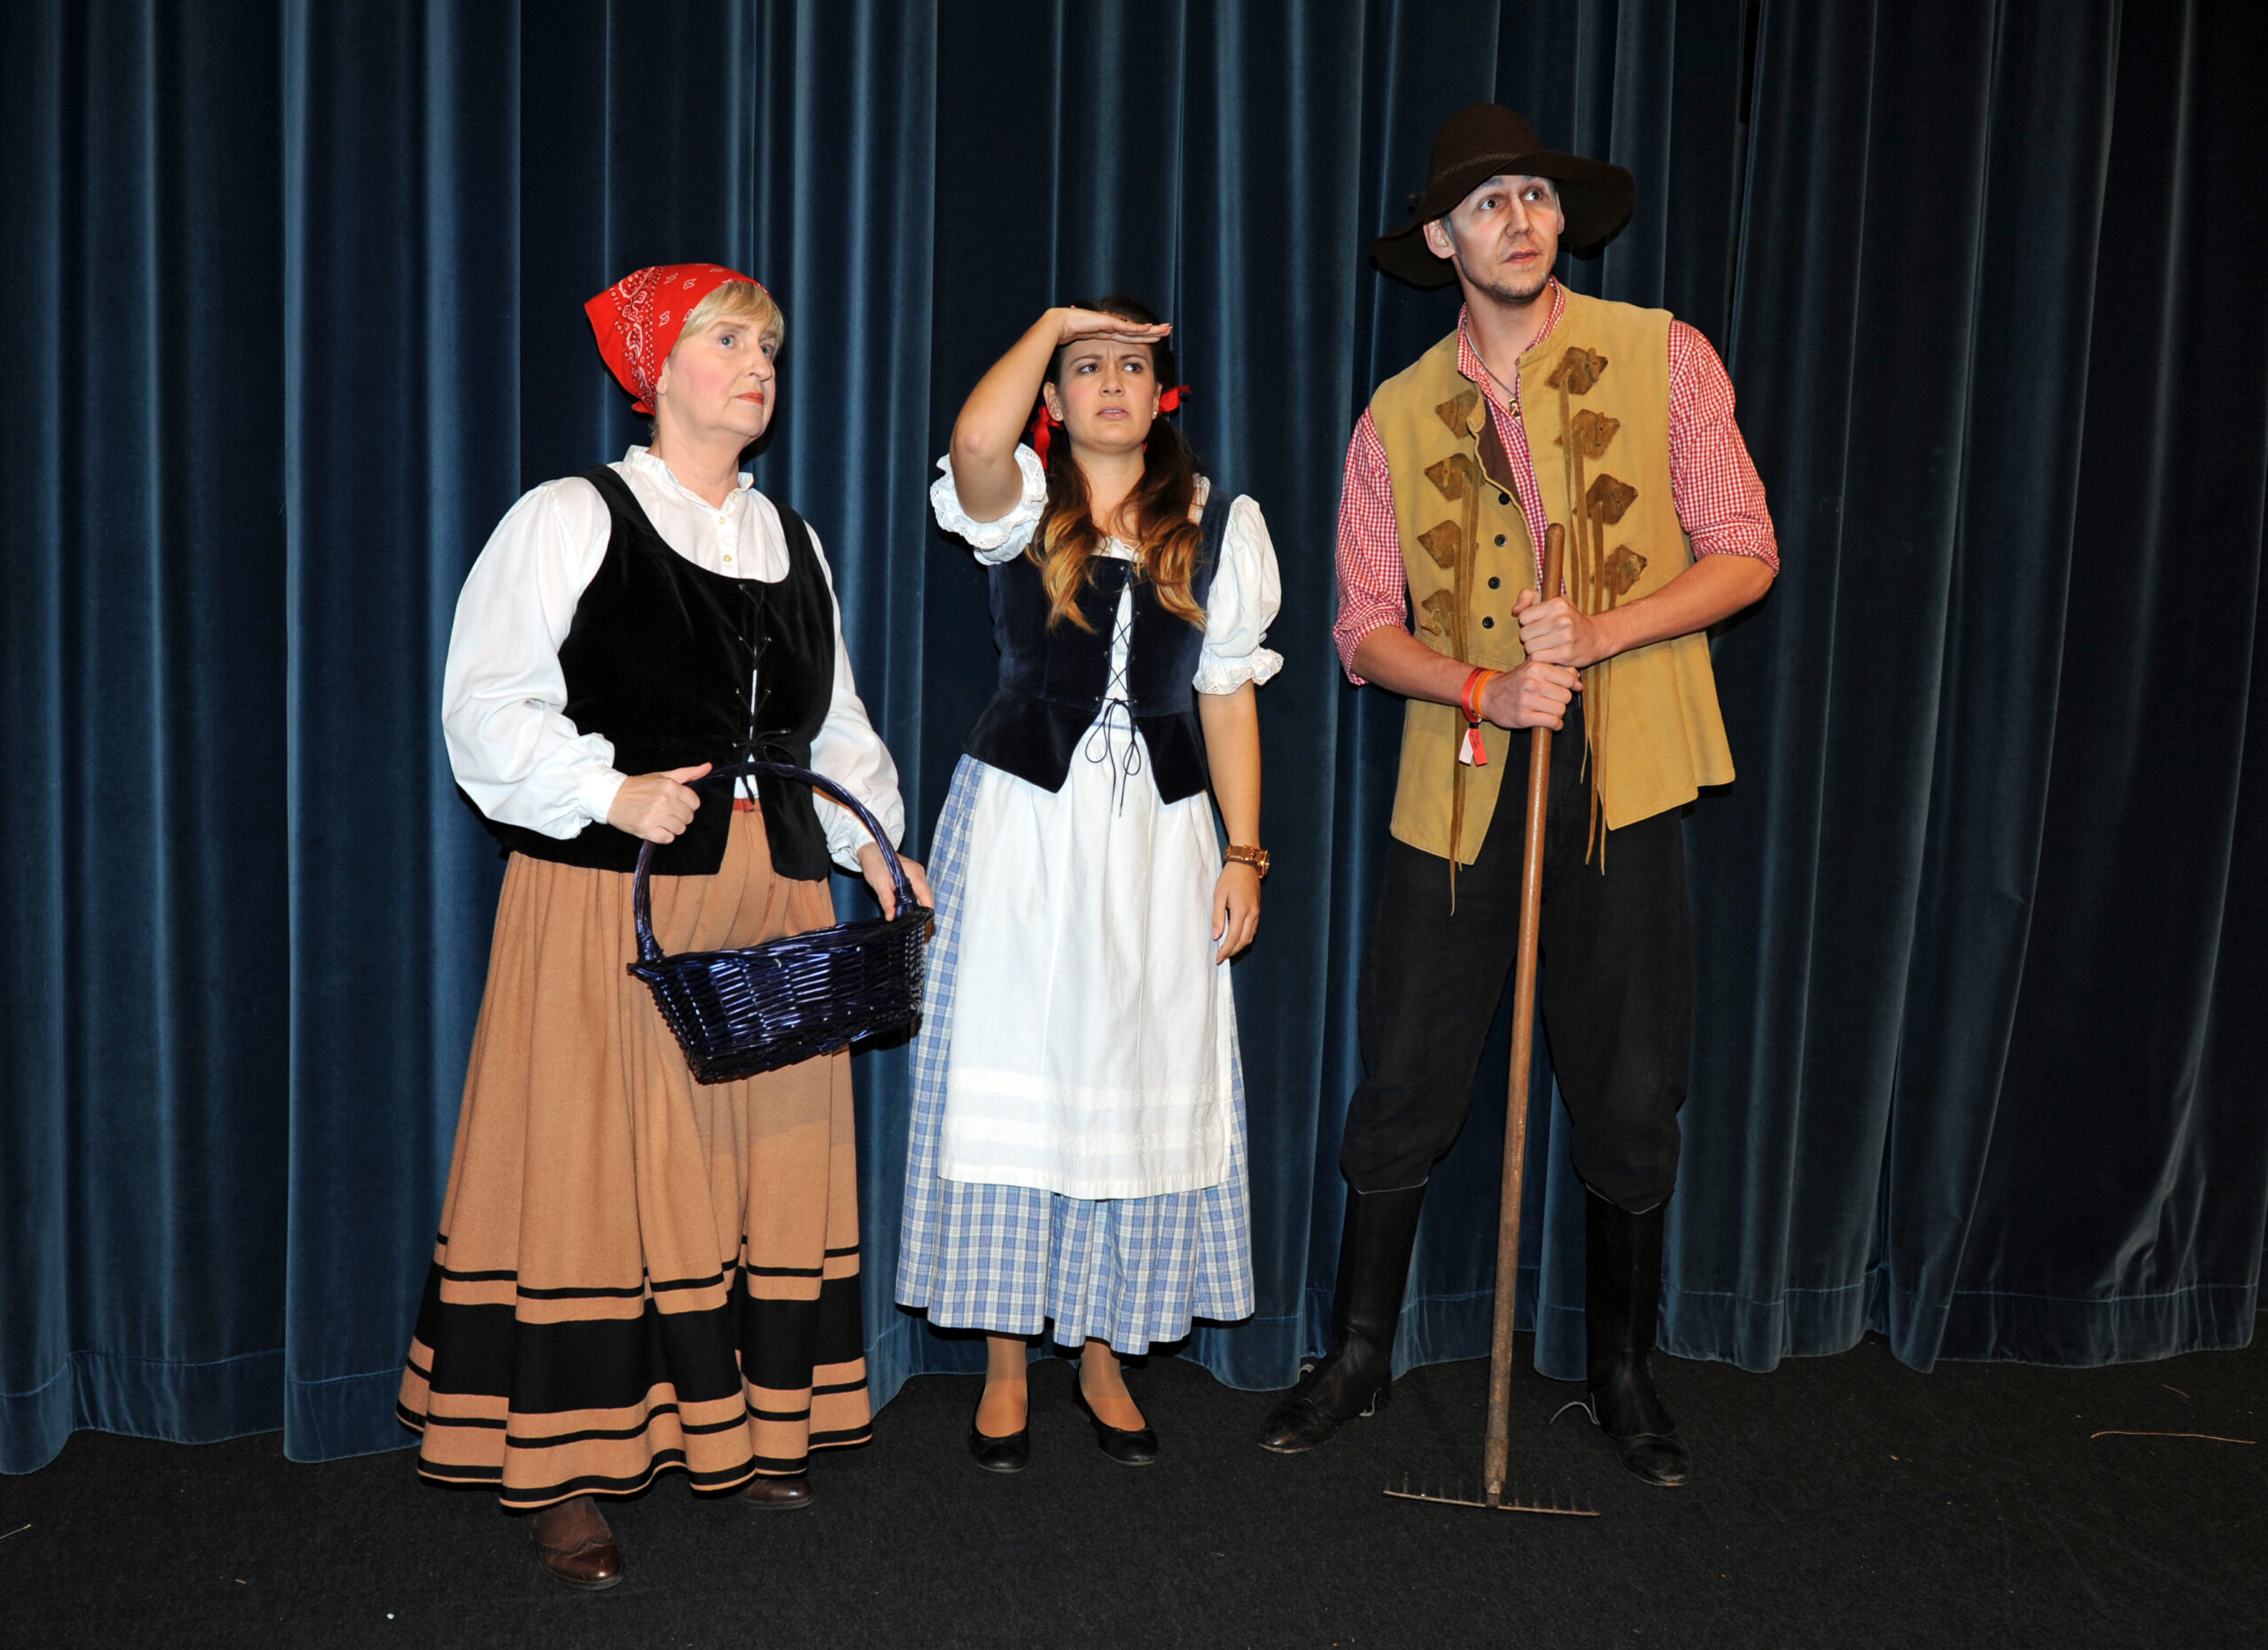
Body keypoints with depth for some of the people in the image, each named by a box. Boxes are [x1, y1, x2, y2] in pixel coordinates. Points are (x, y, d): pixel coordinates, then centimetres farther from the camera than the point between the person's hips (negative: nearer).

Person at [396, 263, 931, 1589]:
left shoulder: (792, 539, 16)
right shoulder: (570, 519, -1)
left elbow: (835, 725, 20)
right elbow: (488, 708, -6)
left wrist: (871, 837, 6)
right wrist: (612, 793, -17)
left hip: (773, 897, 6)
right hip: (611, 898, -5)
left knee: (761, 1163, 9)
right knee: (599, 1168, -1)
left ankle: (737, 1426, 24)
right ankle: (568, 1473, 9)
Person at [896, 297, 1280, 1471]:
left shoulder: (1219, 526, 8)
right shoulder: (1021, 505, 1)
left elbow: (1228, 695, 7)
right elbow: (977, 438, -24)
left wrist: (1244, 854, 2)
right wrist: (1053, 322, -7)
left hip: (1156, 829, 2)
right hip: (1021, 821, -2)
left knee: (1137, 1087, 6)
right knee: (1008, 1078, 0)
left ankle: (1104, 1356, 22)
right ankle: (1006, 1364, 14)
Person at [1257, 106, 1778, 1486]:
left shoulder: (1662, 359, 3)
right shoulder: (1397, 416, 8)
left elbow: (1743, 555, 1)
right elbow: (1367, 630, 5)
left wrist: (1601, 629, -15)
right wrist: (1481, 686, -14)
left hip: (1621, 774, -1)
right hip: (1458, 784, 1)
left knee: (1630, 1097, 7)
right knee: (1404, 1088, 4)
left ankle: (1624, 1376, 26)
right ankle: (1360, 1360, 22)